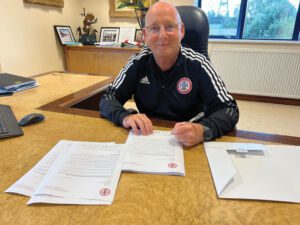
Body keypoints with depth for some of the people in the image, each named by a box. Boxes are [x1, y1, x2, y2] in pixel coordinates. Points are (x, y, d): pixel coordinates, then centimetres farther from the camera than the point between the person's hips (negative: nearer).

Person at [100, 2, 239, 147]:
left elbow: (229, 109, -14)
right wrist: (125, 117, -27)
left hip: (190, 144, 0)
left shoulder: (198, 65, -12)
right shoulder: (137, 63, -5)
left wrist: (203, 130, -35)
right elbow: (107, 98, -5)